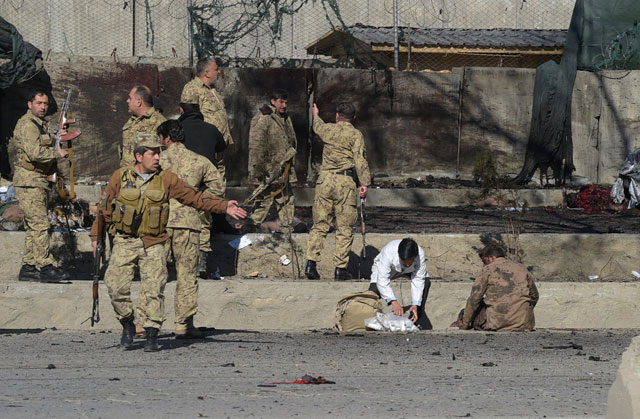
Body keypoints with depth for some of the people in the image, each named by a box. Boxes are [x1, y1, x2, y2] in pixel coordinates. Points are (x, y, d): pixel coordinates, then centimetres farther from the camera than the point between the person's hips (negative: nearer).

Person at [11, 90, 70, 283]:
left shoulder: (41, 124, 19)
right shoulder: (27, 125, -13)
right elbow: (34, 153, -24)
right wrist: (57, 153, -14)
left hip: (40, 182, 10)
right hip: (29, 182, -10)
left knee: (33, 227, 11)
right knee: (40, 225, -13)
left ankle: (28, 268, 14)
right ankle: (45, 267, -15)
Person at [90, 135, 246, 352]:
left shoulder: (166, 179, 3)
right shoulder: (120, 177, 2)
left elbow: (194, 197, 1)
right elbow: (104, 207, 9)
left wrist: (224, 206, -7)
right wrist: (96, 236, 6)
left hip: (153, 244, 0)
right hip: (124, 242, 0)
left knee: (154, 289, -8)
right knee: (116, 285, -10)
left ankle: (152, 336, 0)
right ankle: (127, 325, 11)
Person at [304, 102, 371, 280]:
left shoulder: (328, 130, 11)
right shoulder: (355, 135, -1)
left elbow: (317, 126, 36)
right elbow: (360, 161, -11)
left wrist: (316, 116, 58)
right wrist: (364, 184, -10)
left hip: (325, 179, 3)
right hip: (345, 182, -3)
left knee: (319, 225, 8)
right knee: (344, 228, 1)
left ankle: (311, 262, -5)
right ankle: (340, 268, -2)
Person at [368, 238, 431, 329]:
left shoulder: (420, 255, -37)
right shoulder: (388, 253, -45)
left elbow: (418, 281, -32)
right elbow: (382, 281, -45)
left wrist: (415, 305, -42)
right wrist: (393, 301, -57)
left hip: (408, 271, 2)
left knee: (426, 282, -21)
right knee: (373, 289, -26)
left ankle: (419, 314, -3)